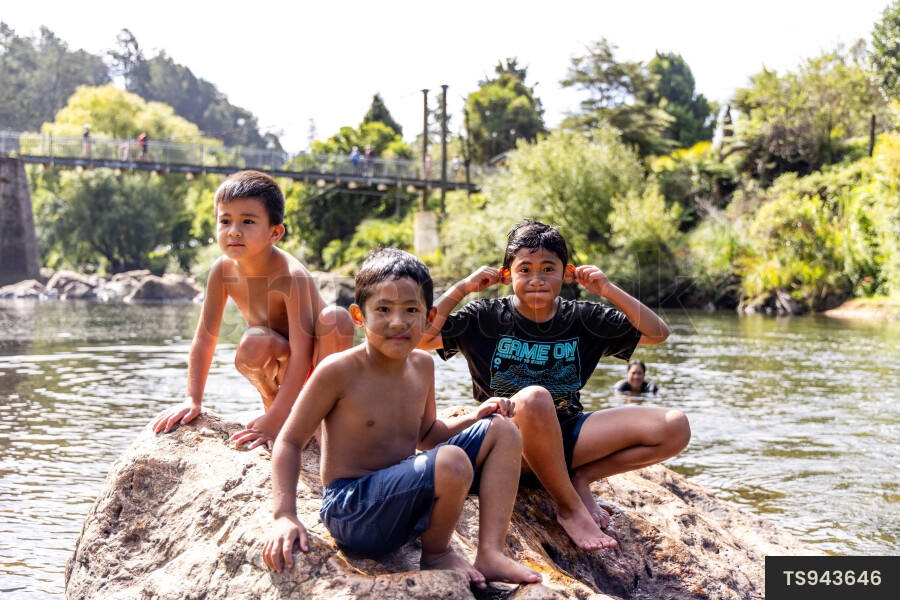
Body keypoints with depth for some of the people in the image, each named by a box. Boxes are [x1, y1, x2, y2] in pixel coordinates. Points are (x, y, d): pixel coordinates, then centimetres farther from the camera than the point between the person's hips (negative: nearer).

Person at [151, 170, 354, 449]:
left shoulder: (292, 276, -33)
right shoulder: (223, 270, -17)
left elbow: (301, 354, -36)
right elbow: (205, 337, -8)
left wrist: (273, 422, -39)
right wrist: (192, 401, -12)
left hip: (318, 356, -3)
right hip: (280, 363, 3)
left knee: (336, 316, -34)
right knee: (252, 344, -32)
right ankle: (271, 398, 1)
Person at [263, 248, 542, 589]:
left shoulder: (422, 365, 5)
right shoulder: (338, 371, -16)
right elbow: (289, 442, -10)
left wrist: (474, 417, 4)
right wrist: (285, 515, -21)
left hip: (406, 498, 8)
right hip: (351, 509, -8)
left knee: (502, 431, 5)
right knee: (452, 462, -33)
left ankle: (490, 554, -5)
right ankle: (435, 554, -3)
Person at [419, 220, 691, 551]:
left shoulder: (582, 318, 8)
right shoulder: (487, 317, 0)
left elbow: (657, 333, 10)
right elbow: (419, 337, -11)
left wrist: (609, 291, -1)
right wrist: (463, 287, -9)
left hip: (567, 436, 4)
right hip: (510, 442, -3)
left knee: (674, 427, -13)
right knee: (534, 398, -42)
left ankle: (581, 478, -2)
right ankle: (569, 507, -20)